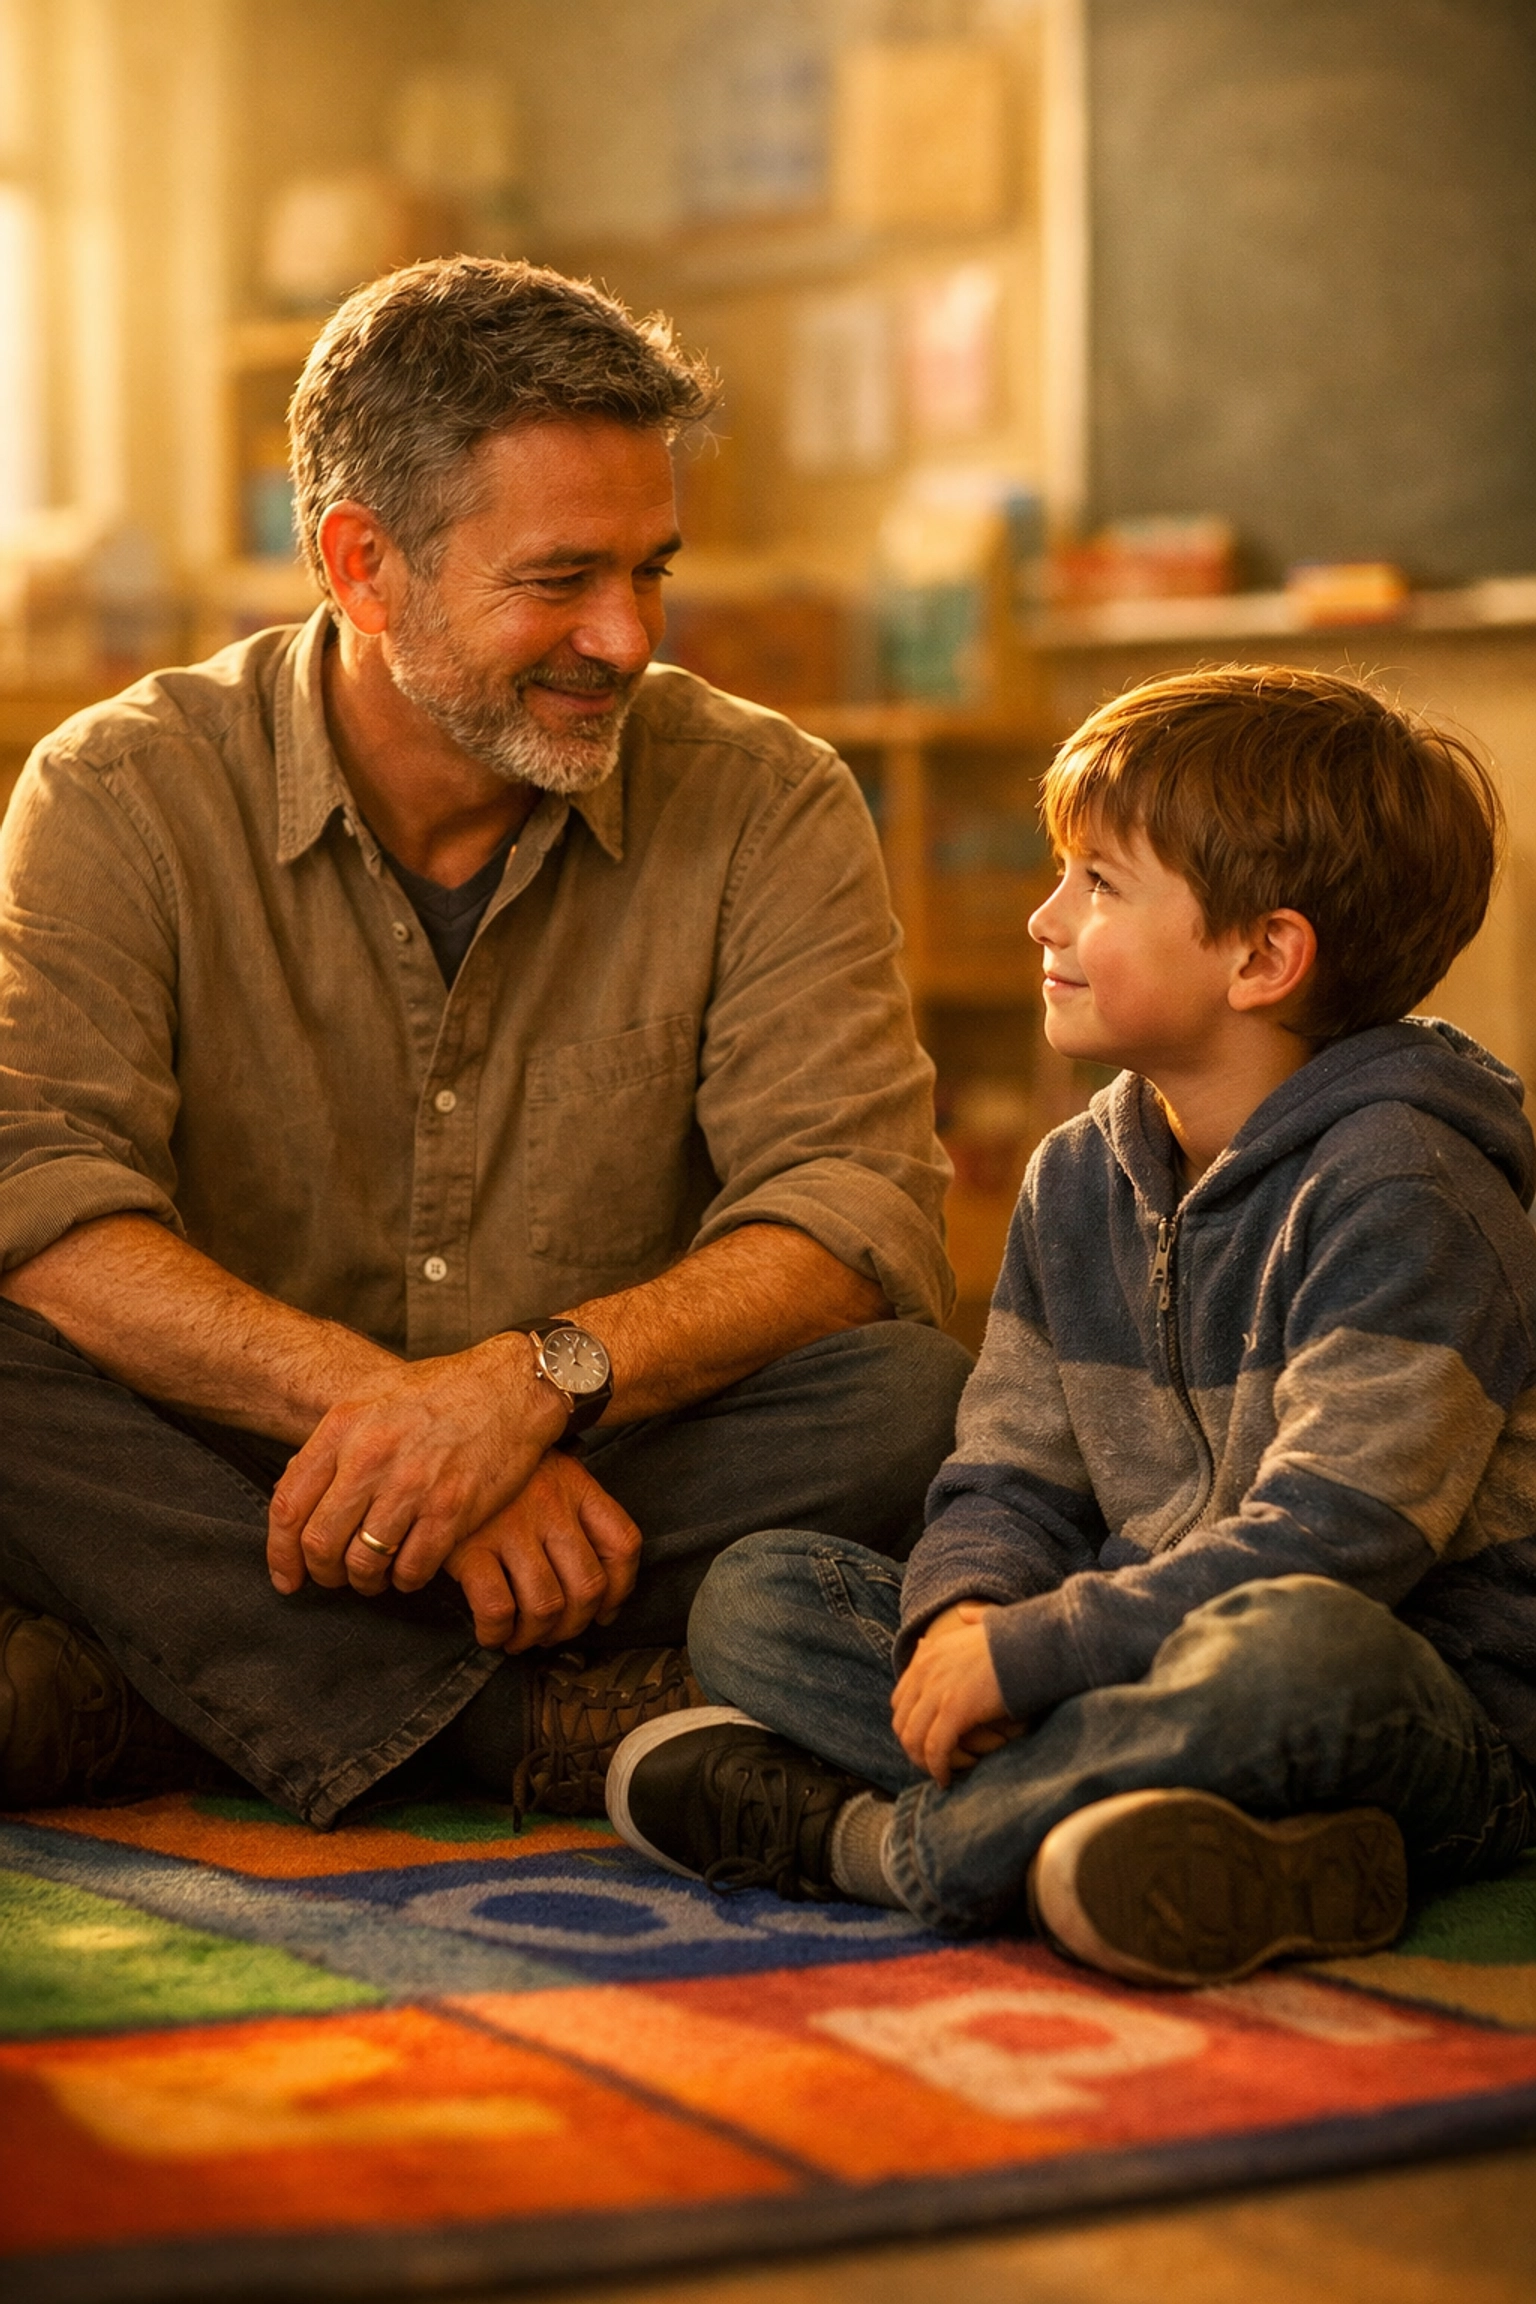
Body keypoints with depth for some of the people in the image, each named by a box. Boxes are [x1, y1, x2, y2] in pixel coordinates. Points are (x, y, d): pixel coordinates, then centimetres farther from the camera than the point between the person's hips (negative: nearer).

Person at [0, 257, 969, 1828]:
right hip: (215, 1491, -1)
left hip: (625, 1495, 2)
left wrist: (536, 1378, -29)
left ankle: (132, 1701, -26)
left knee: (908, 1404, -28)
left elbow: (861, 1216, -11)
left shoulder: (763, 808, 0)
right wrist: (387, 1409, -31)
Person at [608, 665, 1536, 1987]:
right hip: (1146, 1663, 7)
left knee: (1296, 1653, -42)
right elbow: (1012, 1480, 9)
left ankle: (866, 1841, -23)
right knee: (757, 1593, -3)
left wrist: (1024, 1655, -23)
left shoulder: (1398, 1186, -15)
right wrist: (960, 1617, -14)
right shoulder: (1079, 1178, 10)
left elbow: (1331, 1544, -24)